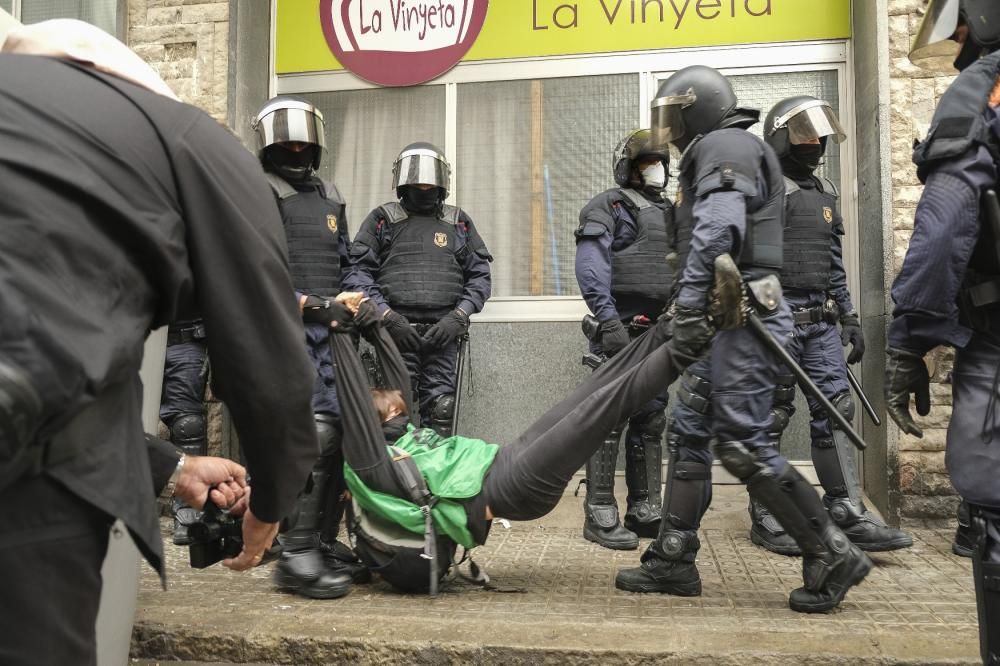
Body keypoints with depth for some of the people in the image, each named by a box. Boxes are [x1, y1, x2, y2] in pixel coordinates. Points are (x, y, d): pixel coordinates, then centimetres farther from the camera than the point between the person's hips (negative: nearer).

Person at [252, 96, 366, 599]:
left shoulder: (331, 197, 24)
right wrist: (302, 301, -18)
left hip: (328, 327, 7)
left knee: (338, 432, 3)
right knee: (314, 432, -20)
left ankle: (324, 544, 12)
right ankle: (296, 554, -16)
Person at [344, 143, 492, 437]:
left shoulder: (459, 222, 17)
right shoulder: (383, 219, 11)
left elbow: (480, 276, 13)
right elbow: (357, 273, 3)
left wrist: (458, 316, -3)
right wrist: (387, 316, -9)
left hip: (442, 333, 2)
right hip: (396, 331, -1)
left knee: (440, 412, -3)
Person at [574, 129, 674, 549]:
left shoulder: (669, 212, 22)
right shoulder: (607, 206, -1)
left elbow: (682, 272, 23)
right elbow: (591, 268, -13)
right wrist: (609, 320, -22)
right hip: (620, 330, -8)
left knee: (651, 419, 9)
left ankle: (645, 509, 17)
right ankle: (600, 515, -3)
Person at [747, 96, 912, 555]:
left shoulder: (824, 192, 18)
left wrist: (849, 318, 18)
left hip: (822, 321, 7)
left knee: (835, 410, 4)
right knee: (771, 417, 0)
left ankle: (848, 512, 11)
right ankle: (765, 517, 11)